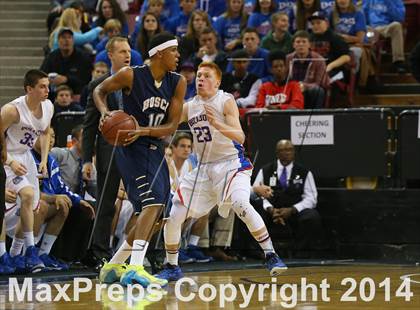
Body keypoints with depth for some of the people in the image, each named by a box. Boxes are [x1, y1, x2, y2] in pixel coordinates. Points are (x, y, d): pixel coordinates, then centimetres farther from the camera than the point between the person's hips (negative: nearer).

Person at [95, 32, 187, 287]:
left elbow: (172, 126, -4)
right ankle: (135, 269, -35)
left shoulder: (178, 83, 0)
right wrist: (104, 111, -16)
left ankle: (113, 266, 27)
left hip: (155, 150, 8)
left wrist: (142, 131, -19)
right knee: (153, 202, -26)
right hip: (132, 149, -8)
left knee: (154, 217, 14)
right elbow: (100, 90, 4)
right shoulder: (131, 76, -13)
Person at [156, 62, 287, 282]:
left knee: (241, 205, -32)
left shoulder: (226, 102, -10)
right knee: (173, 217, 0)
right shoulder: (189, 107, 5)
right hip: (203, 168, 6)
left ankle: (271, 256, -24)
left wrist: (218, 125, -38)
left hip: (231, 163, -6)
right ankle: (172, 268, 17)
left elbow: (239, 137, -21)